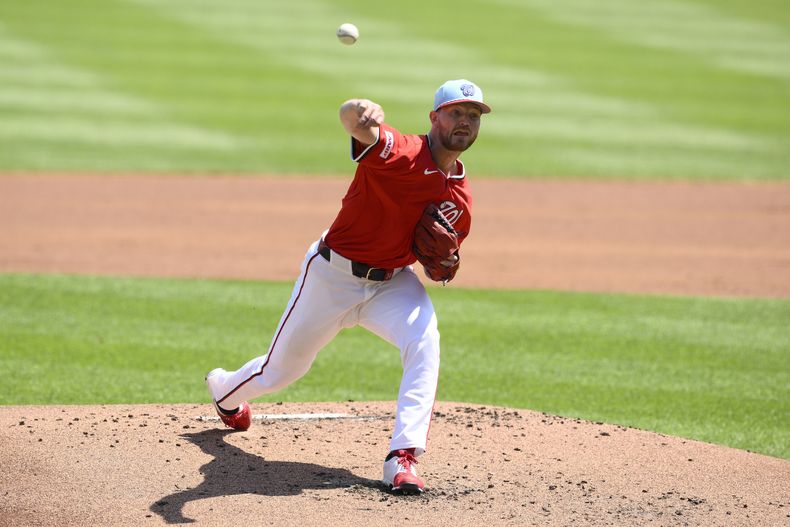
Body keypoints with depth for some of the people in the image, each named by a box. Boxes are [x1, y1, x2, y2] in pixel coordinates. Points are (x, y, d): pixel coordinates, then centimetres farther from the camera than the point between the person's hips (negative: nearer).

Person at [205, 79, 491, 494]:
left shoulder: (460, 199, -3)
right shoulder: (399, 152, -23)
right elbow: (350, 116, -44)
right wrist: (361, 112, -70)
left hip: (393, 281, 4)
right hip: (334, 276, -4)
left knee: (424, 341, -28)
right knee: (279, 372, 12)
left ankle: (403, 457, -29)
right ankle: (225, 390, 49)